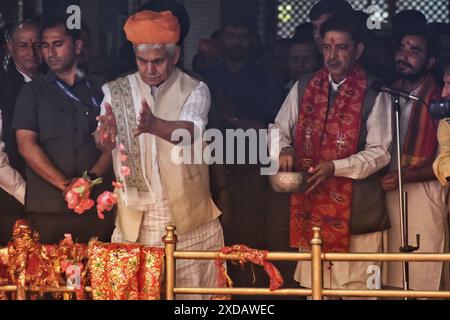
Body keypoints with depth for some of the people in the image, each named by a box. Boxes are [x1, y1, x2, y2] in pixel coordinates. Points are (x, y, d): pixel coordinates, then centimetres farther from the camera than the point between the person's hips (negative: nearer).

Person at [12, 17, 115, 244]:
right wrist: (64, 184, -12)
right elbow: (26, 146, -1)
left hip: (98, 206, 1)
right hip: (48, 208, -1)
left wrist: (91, 178, -12)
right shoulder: (33, 92, 10)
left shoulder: (99, 90, 14)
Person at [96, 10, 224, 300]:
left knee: (191, 289, 2)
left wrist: (154, 125, -43)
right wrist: (105, 136, -37)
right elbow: (104, 142, -12)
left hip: (187, 213, -1)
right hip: (136, 216, 2)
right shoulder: (118, 91, 4)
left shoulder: (195, 90, -2)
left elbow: (191, 131, -22)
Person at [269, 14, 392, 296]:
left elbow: (379, 152, -9)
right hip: (311, 204, 4)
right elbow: (277, 129, 15)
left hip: (356, 207, -4)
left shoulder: (374, 93, -7)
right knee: (313, 284, 9)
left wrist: (334, 167, -21)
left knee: (356, 287, -2)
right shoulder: (304, 88, 6)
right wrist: (284, 150, -9)